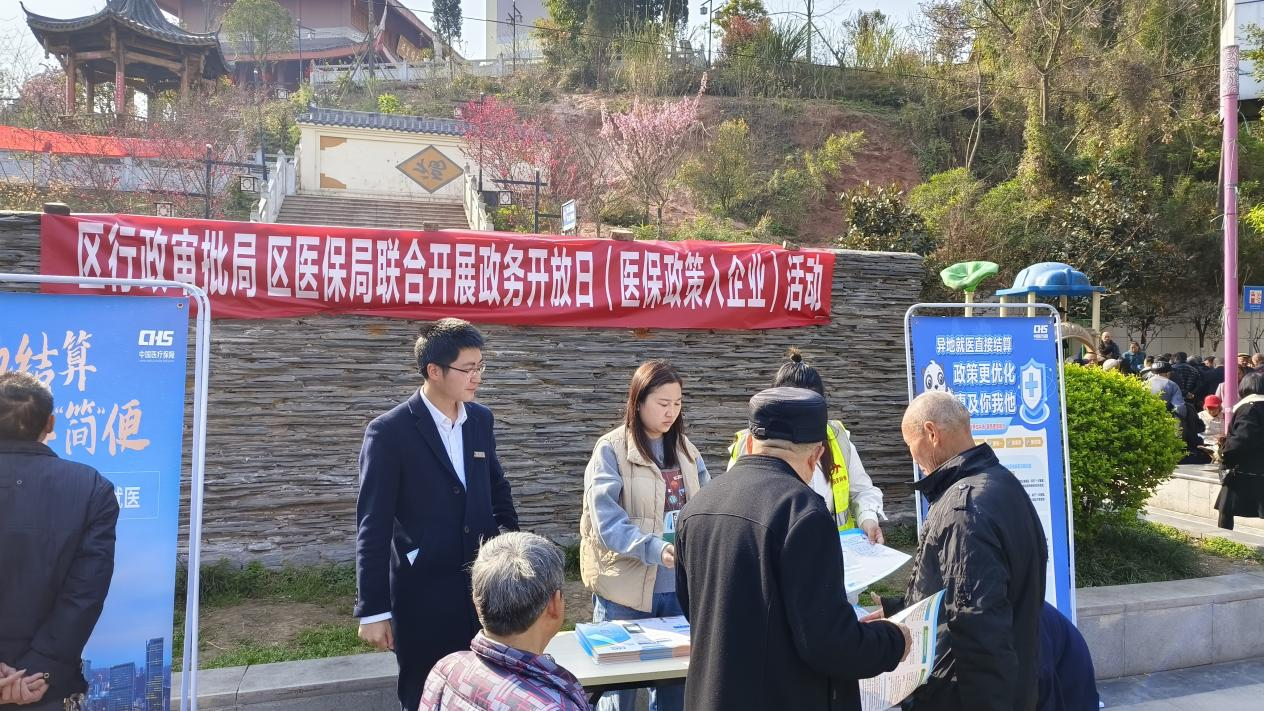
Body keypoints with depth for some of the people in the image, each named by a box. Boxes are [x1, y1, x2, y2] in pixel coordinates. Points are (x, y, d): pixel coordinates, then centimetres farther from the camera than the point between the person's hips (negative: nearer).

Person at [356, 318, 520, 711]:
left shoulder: (481, 419, 4)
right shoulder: (389, 431, -13)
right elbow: (373, 527, -13)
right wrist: (373, 610, -13)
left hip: (483, 585, 5)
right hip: (423, 594, -5)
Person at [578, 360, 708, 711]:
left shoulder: (685, 448, 8)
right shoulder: (611, 449, -10)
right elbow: (608, 522, -18)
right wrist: (656, 549, -31)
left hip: (679, 587, 5)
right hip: (628, 590, -5)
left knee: (676, 681, 15)